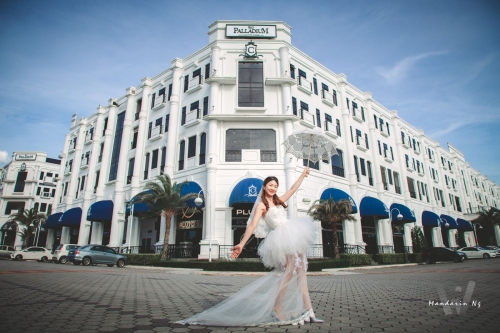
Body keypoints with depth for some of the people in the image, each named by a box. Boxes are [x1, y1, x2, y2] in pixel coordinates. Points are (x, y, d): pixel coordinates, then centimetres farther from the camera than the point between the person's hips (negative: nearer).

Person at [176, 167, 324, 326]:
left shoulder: (279, 201, 17)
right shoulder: (261, 204, -2)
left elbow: (293, 188, 27)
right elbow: (252, 225, -12)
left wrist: (303, 174, 29)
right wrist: (241, 244, -20)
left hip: (292, 236, 7)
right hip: (282, 239, -7)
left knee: (300, 271, 5)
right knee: (289, 272, -11)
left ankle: (308, 310, 11)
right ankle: (277, 309, 0)